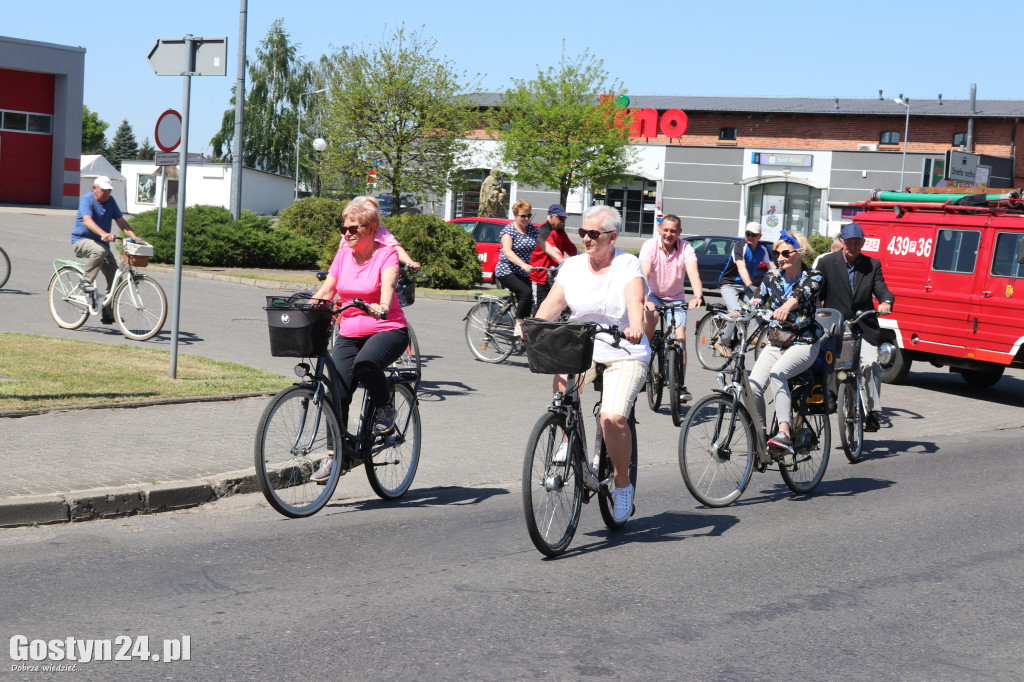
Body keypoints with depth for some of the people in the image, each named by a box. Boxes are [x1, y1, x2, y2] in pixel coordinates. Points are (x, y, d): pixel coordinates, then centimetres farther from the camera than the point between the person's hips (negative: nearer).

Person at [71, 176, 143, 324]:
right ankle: (86, 280, -21)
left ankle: (107, 313, 1)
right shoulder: (87, 199, -14)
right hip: (82, 240, -6)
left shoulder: (110, 201, 6)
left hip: (101, 242, 6)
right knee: (100, 250, -40)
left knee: (115, 276, -7)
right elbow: (87, 221, -29)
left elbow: (121, 221, 3)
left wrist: (135, 237, -13)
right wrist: (104, 234, -46)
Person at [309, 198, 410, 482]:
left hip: (387, 330, -5)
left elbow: (388, 285, -24)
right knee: (337, 394, -5)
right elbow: (326, 290, 7)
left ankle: (385, 408, -7)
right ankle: (334, 455, 7)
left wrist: (382, 308, -45)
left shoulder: (386, 254, -7)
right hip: (349, 333, 5)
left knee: (364, 363, -36)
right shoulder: (343, 255, 9)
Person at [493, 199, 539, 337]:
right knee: (526, 292, -28)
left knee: (527, 302, 1)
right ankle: (519, 325, -19)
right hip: (506, 271, -7)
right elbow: (508, 252, -25)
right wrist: (524, 265, -40)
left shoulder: (532, 229, 8)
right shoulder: (509, 230, -12)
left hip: (523, 273, 7)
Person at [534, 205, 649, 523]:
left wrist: (635, 328, -46)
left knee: (613, 418, -22)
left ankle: (623, 485, 1)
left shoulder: (628, 265, -7)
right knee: (562, 381, -31)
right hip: (582, 347, 4)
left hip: (625, 354, -3)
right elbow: (553, 302, -8)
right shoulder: (573, 266, 4)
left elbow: (635, 301, -25)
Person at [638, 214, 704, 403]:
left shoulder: (686, 248, -13)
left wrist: (698, 296, -47)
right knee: (651, 317, -34)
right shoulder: (650, 246, -16)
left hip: (676, 298, 1)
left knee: (680, 338, -13)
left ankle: (680, 386, -7)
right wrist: (644, 299, -46)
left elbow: (693, 273, -28)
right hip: (654, 295, -1)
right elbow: (644, 274, -29)